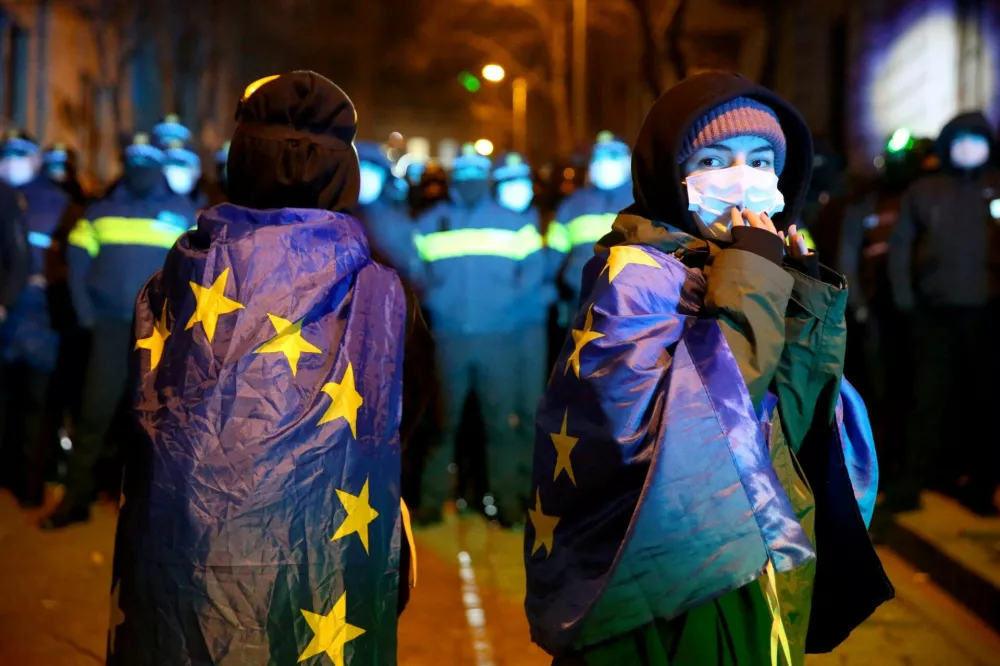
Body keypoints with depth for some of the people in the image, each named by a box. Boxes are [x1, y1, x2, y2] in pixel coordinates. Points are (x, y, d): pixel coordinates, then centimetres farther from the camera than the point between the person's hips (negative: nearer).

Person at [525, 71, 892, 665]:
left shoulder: (754, 271, 6)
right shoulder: (634, 275, -15)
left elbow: (786, 431, -1)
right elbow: (676, 425, -30)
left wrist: (808, 311, -10)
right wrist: (749, 288, -24)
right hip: (676, 586, -7)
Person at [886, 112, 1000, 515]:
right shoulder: (924, 191, 9)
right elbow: (901, 246, 9)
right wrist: (905, 300, 1)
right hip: (936, 314, 0)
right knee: (929, 399, -1)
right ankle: (910, 484, 1)